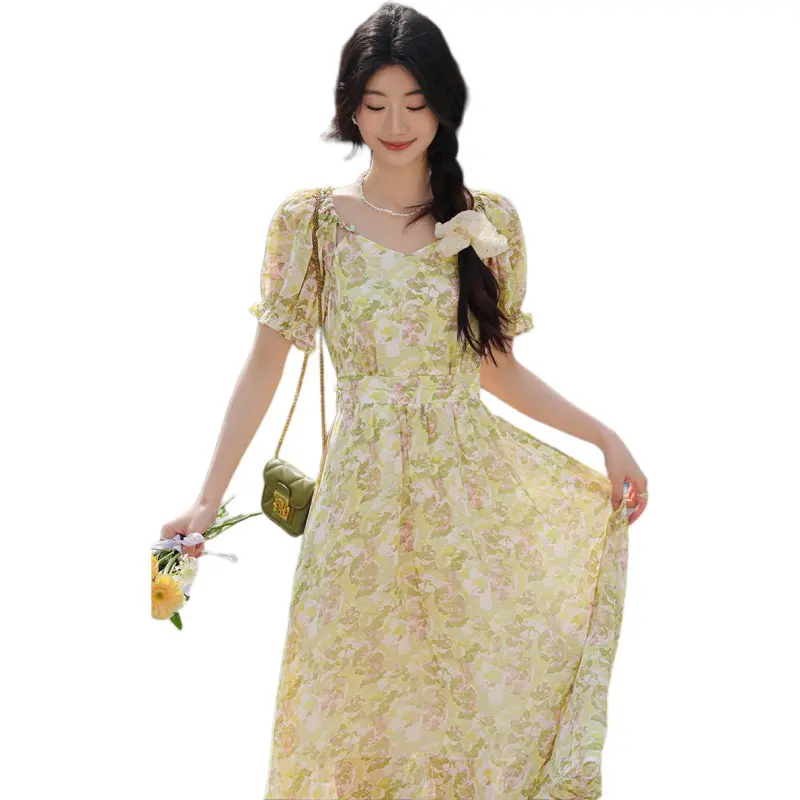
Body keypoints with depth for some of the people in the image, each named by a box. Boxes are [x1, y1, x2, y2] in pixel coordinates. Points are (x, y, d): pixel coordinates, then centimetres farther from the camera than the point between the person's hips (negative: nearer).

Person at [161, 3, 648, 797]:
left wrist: (604, 436, 4)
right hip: (364, 496, -1)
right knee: (362, 699, 7)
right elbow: (266, 361, 1)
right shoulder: (310, 219, -2)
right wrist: (209, 499, -3)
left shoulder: (490, 221, 3)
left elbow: (495, 364, 11)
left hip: (473, 493, 1)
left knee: (483, 695, 5)